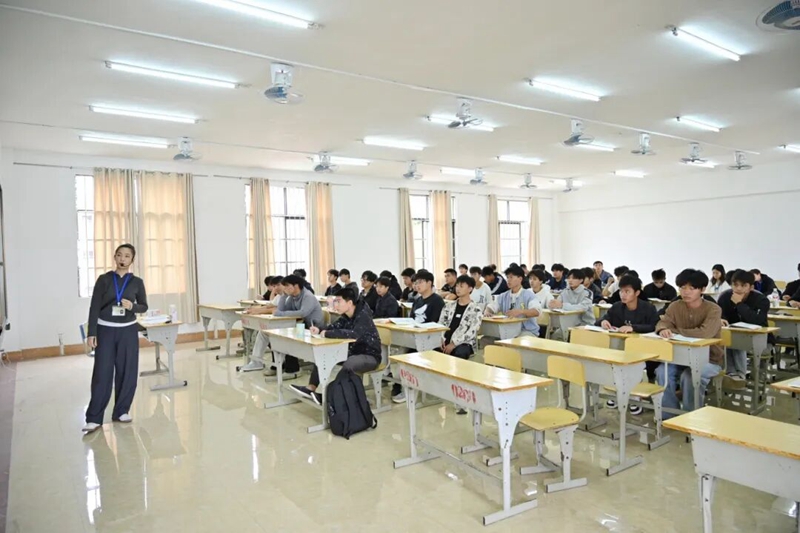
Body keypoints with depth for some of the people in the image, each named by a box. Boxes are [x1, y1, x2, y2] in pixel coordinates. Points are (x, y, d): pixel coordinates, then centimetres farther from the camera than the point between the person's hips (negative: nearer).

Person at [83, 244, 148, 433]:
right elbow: (94, 307, -2)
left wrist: (132, 306, -14)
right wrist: (91, 334, -7)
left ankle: (121, 411, 19)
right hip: (105, 330, -1)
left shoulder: (137, 282, 2)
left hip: (128, 331, 2)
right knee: (102, 374, -2)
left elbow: (144, 307, 9)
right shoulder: (104, 280, -2)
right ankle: (94, 418, 5)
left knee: (127, 372, 4)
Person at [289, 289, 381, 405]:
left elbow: (354, 334, -41)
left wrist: (328, 334, -36)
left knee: (347, 365, -36)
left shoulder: (363, 316, -25)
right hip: (353, 351, 9)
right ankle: (311, 388, 3)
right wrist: (320, 330, -17)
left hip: (370, 355, -9)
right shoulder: (347, 315, 0)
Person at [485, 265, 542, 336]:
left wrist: (520, 311, -37)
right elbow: (491, 307, 9)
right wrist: (487, 312, -17)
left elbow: (536, 311, -18)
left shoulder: (528, 295, -3)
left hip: (527, 331, -4)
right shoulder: (503, 296, 13)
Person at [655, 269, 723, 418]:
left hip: (709, 359, -4)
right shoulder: (675, 306, 0)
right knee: (662, 371, -23)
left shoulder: (713, 309, -15)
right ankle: (670, 414, -6)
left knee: (689, 376, -33)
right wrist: (663, 330, -37)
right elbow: (662, 323, -12)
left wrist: (673, 331, -25)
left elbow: (704, 333, -31)